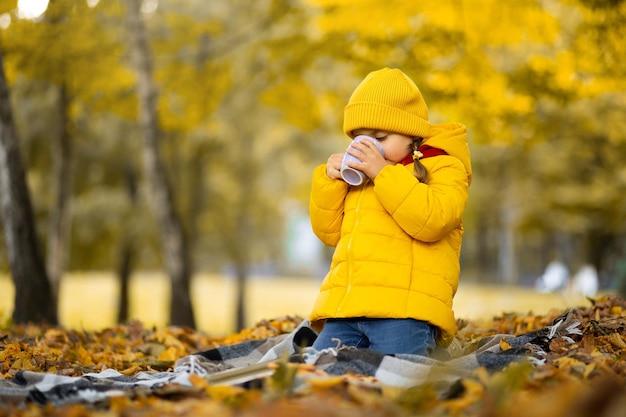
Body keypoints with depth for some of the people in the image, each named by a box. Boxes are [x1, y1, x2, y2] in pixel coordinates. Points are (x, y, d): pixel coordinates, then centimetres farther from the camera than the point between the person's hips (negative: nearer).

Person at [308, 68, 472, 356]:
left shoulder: (443, 168, 6)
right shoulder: (359, 175, 25)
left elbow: (431, 222, -14)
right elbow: (329, 232, 25)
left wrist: (384, 172, -13)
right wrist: (329, 180, 9)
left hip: (405, 310, -6)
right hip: (344, 308, 6)